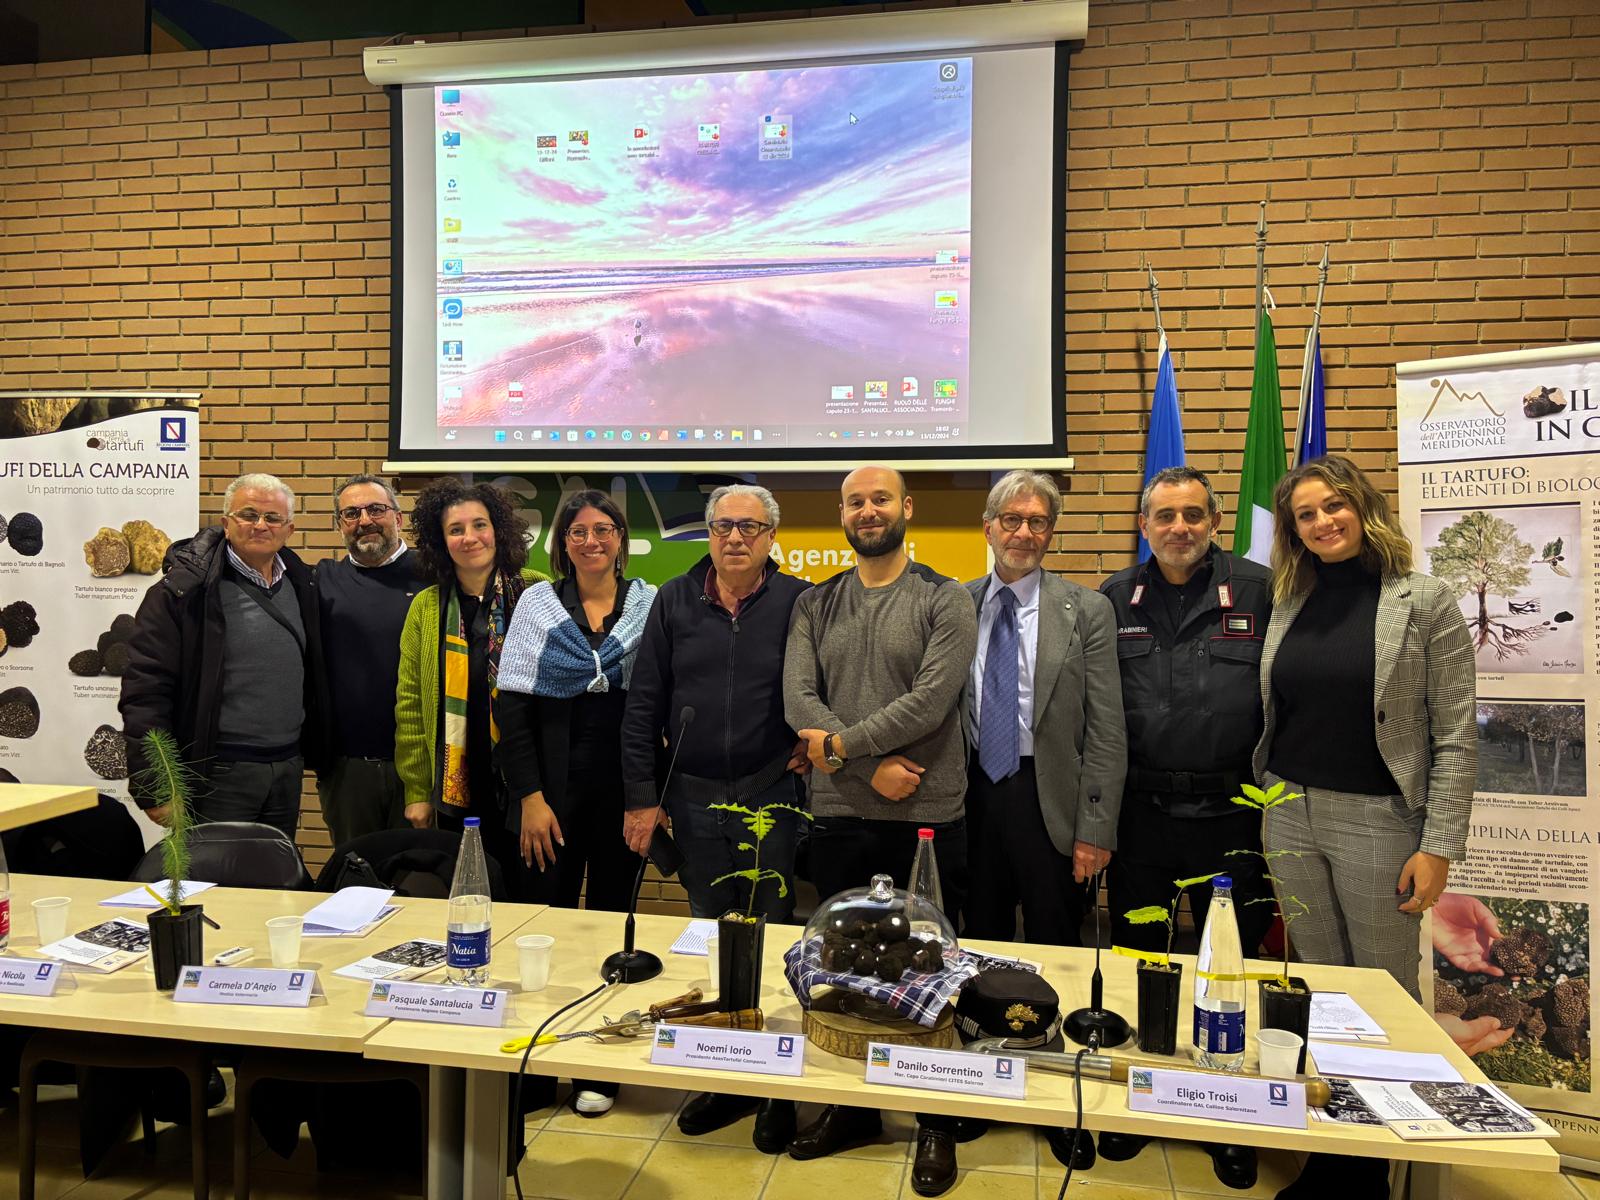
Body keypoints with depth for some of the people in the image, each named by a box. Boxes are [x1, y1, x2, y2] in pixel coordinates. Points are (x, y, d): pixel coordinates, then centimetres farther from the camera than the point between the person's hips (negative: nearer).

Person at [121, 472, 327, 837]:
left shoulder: (300, 584, 9)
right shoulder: (187, 588, -10)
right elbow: (145, 690, -12)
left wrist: (317, 754, 14)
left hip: (288, 769, 6)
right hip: (218, 775, -6)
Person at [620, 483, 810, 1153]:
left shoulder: (799, 602, -5)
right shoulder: (675, 601, 3)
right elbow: (643, 704, 3)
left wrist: (814, 745, -6)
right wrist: (641, 797, 0)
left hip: (772, 796, -2)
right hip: (693, 797, 3)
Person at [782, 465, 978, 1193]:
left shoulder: (945, 601, -3)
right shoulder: (815, 606, 7)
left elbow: (930, 702, -14)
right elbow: (798, 701, -4)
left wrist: (840, 744, -12)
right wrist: (873, 767, -14)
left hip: (928, 819, -3)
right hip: (838, 817, 4)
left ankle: (936, 1123, 26)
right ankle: (851, 1107, 33)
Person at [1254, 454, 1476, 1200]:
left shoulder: (1425, 604, -6)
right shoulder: (1289, 607, 7)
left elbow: (1456, 737, -8)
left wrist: (1438, 846, -12)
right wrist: (1261, 807, 9)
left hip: (1378, 820, -4)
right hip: (1290, 816, 4)